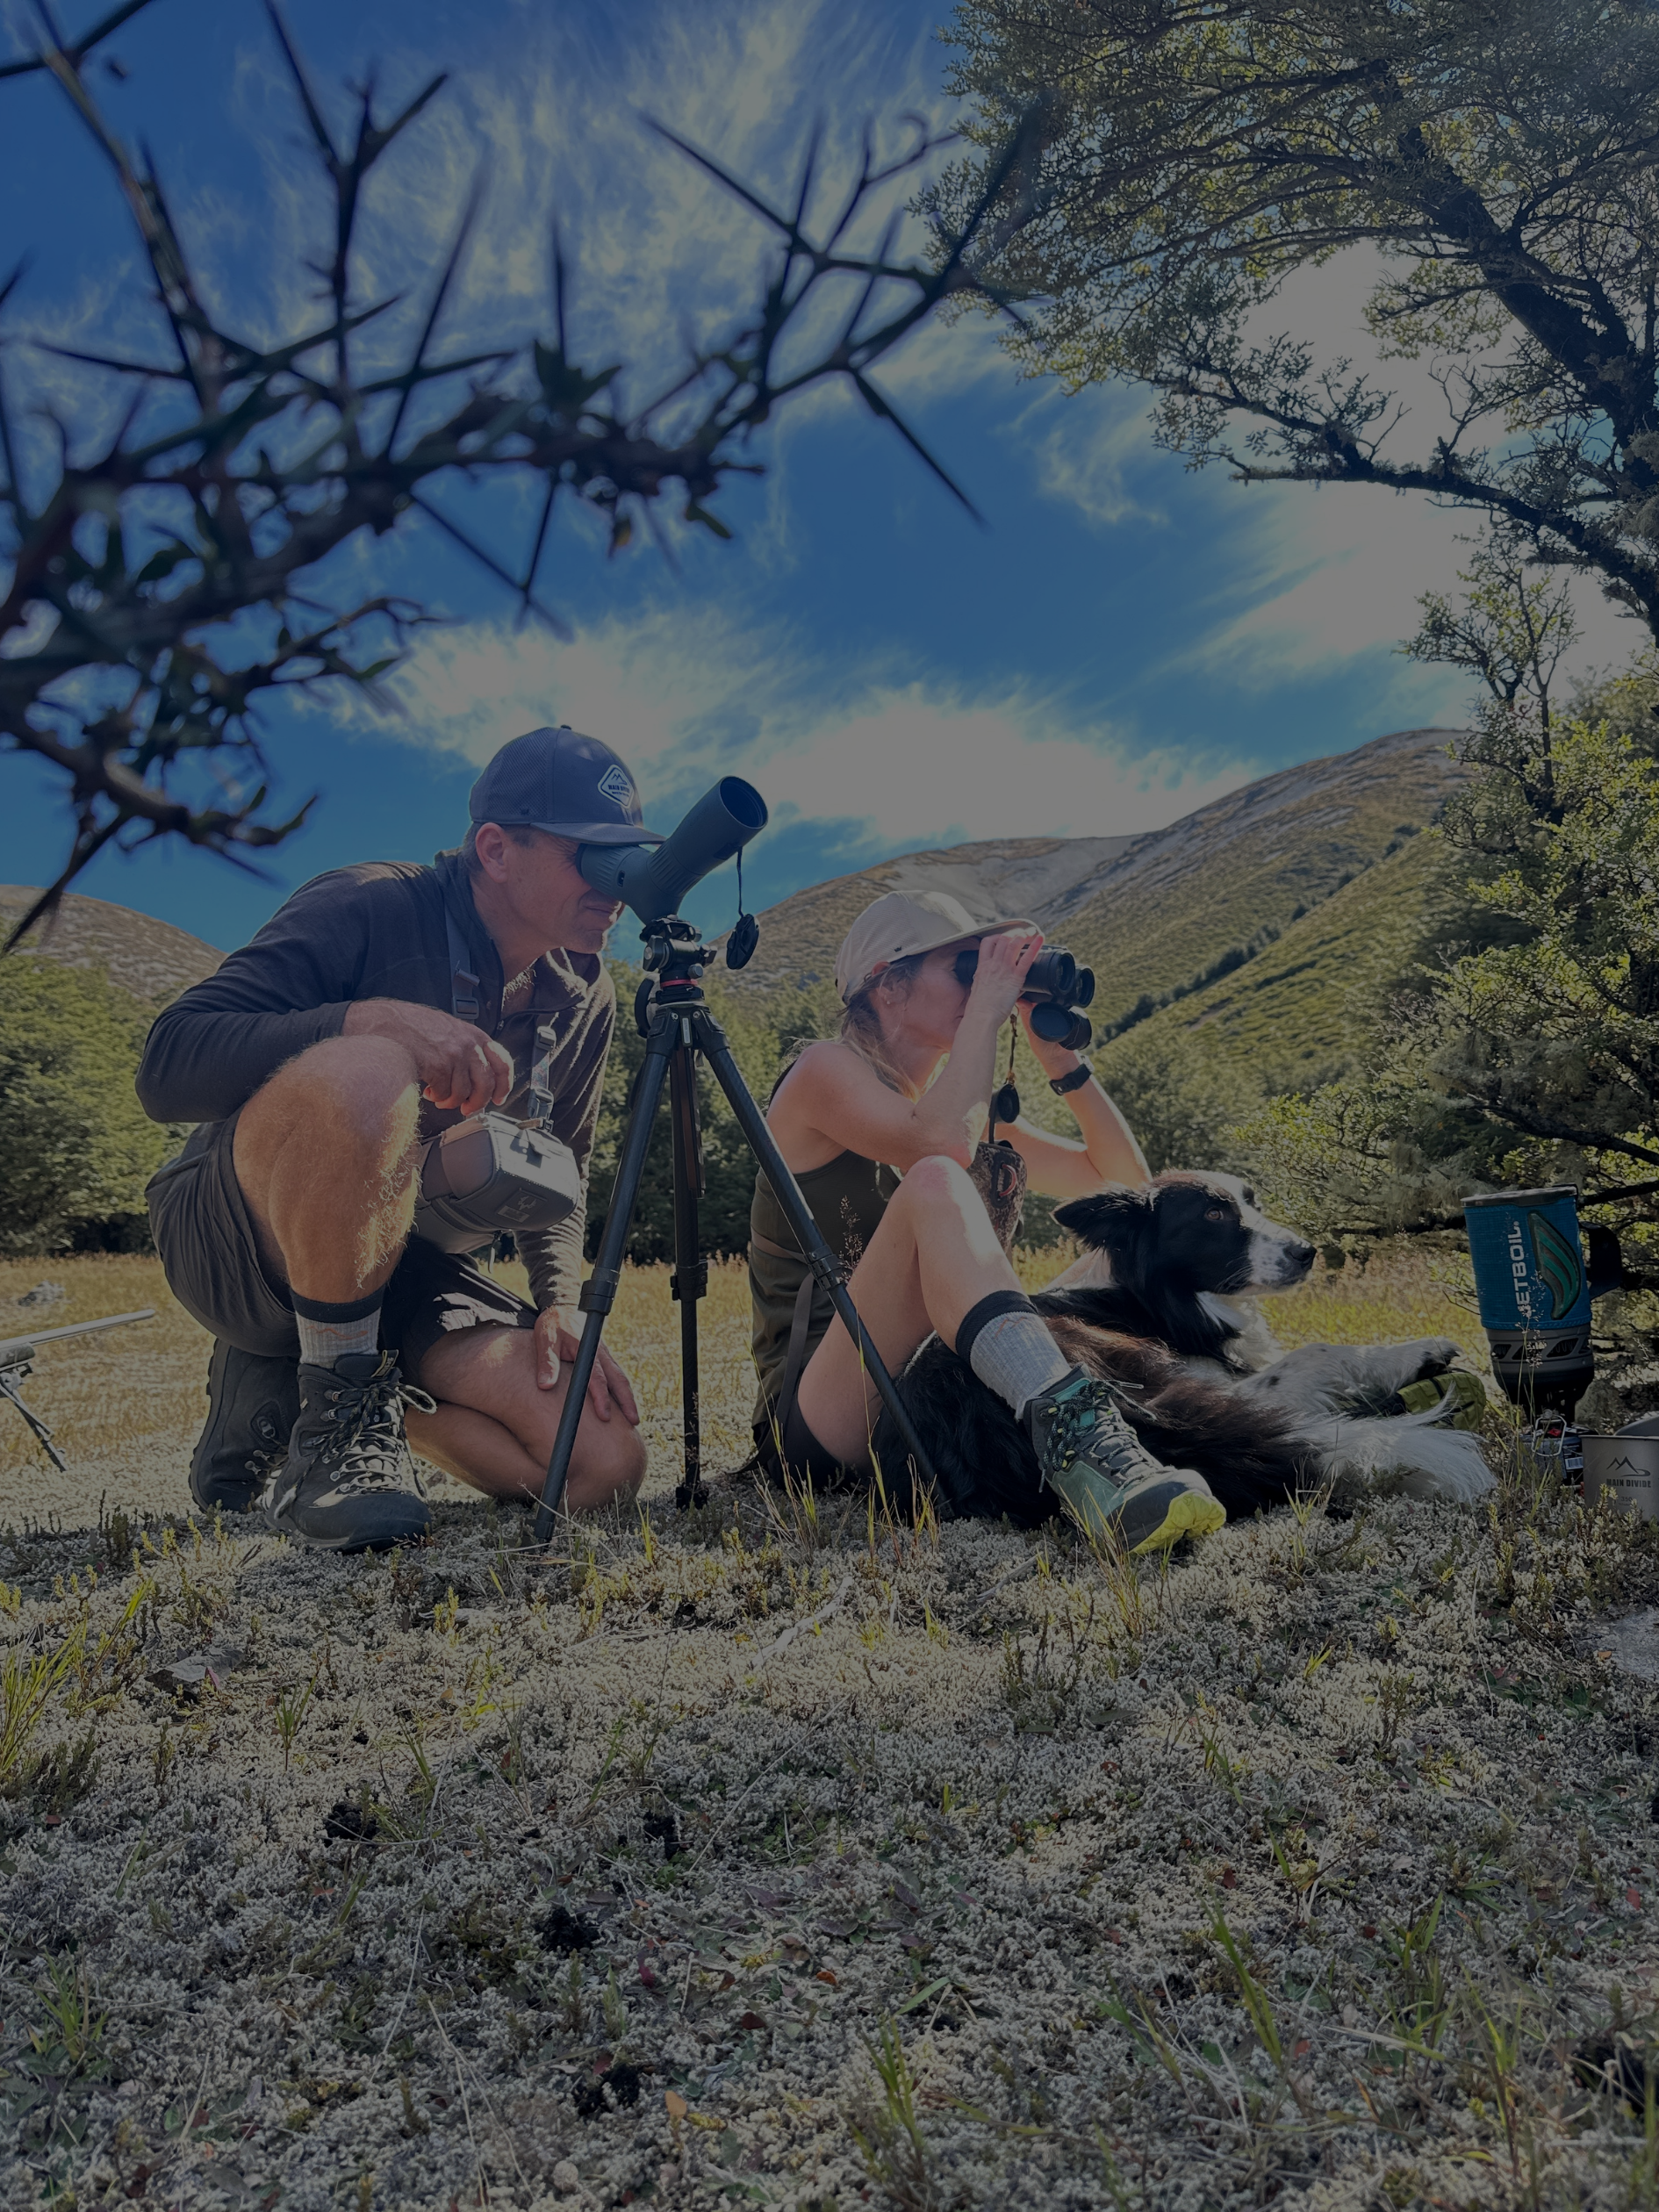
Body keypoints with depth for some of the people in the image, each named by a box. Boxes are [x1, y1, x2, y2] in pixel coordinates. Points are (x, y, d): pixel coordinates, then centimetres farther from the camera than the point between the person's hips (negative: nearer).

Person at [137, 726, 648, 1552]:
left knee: (606, 1463, -14)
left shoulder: (583, 998, 2)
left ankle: (286, 1382, 5)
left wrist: (562, 1303, -6)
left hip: (394, 1265, 6)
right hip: (228, 1235, -6)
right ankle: (333, 1411, -19)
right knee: (364, 1077, -39)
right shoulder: (365, 909, -16)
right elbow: (166, 1068, -25)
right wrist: (373, 1018, -38)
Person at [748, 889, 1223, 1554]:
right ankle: (1068, 1433, -45)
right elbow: (939, 1147, -25)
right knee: (935, 1183, -31)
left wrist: (1062, 1059, 7)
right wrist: (987, 1006, -13)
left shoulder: (967, 1108, 17)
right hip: (810, 1420, -7)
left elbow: (1125, 1181, 16)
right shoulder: (826, 1070, -2)